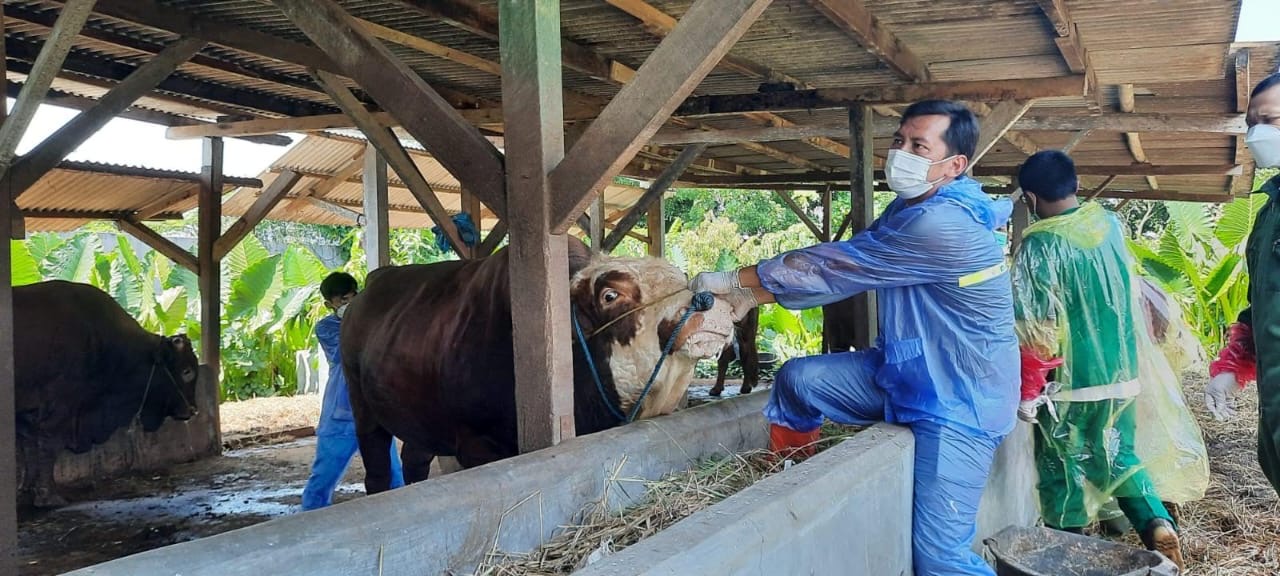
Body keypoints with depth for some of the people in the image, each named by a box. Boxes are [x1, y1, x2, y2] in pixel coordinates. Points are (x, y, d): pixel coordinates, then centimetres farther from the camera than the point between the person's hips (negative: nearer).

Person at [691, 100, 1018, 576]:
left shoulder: (943, 226, -25)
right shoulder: (914, 205, 6)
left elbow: (832, 266, -21)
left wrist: (736, 279, -13)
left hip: (957, 402, -9)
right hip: (905, 373, 9)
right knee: (797, 379, 4)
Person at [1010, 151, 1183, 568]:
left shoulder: (1039, 246, -18)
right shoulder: (1110, 223, 1)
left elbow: (1037, 330, -19)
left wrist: (1028, 392, -11)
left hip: (1070, 383, -5)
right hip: (1121, 375, 6)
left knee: (1063, 472, 10)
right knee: (1119, 458, 19)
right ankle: (1157, 522, 2)